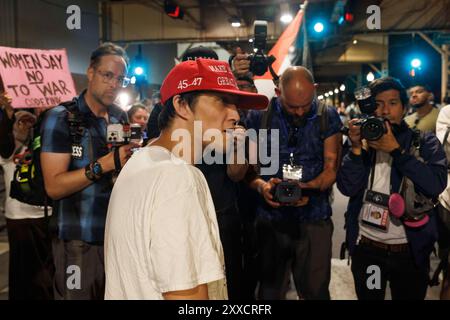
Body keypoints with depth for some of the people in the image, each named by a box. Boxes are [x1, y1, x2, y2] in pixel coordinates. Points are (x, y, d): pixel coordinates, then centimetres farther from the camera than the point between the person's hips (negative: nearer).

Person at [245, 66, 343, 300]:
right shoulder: (259, 116, -3)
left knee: (315, 291, 10)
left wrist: (309, 187, -20)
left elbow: (331, 168, -1)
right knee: (269, 291, 14)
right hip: (270, 219, 0)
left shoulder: (328, 118, -1)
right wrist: (261, 185, -20)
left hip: (314, 219, 0)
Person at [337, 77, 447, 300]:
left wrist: (396, 150, -20)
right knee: (367, 297, 17)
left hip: (410, 249, -1)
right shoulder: (361, 140, 4)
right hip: (365, 247, 2)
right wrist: (357, 148, -18)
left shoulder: (425, 143, -1)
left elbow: (436, 185, -17)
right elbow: (347, 188, -7)